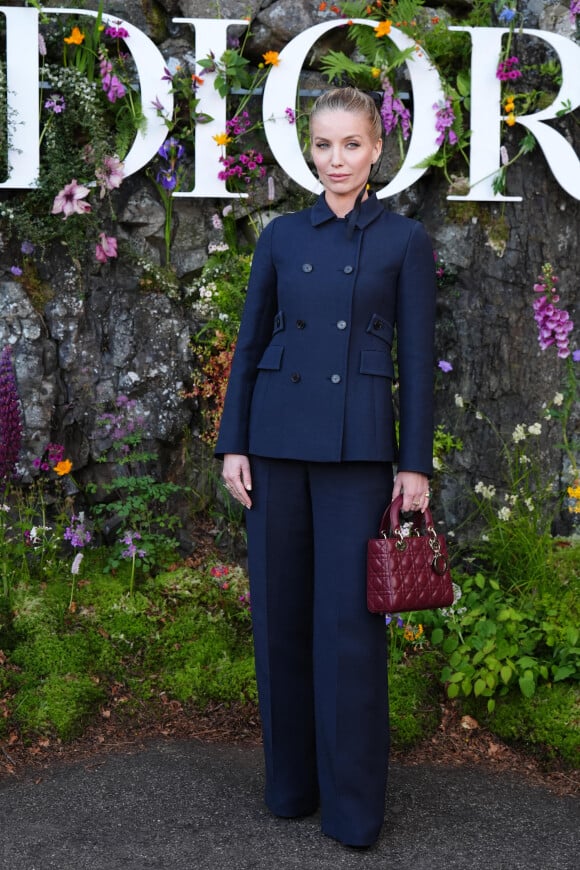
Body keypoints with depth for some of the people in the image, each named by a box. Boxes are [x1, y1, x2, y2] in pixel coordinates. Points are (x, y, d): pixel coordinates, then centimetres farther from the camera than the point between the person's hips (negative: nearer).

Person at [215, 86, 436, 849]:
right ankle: (291, 780, 22)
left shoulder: (405, 240, 3)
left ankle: (354, 804, 8)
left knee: (350, 617, -4)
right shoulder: (282, 235, 10)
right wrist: (232, 443, 3)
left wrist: (416, 463, -6)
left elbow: (418, 358, 0)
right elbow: (250, 342, 10)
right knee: (280, 611, 7)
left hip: (358, 445, -3)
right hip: (278, 438, 3)